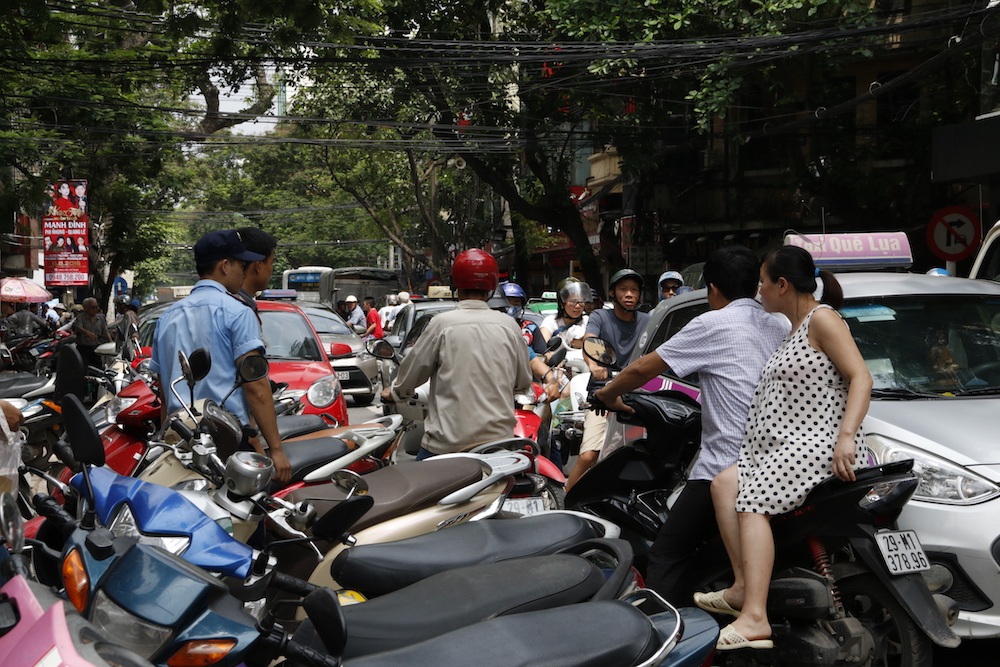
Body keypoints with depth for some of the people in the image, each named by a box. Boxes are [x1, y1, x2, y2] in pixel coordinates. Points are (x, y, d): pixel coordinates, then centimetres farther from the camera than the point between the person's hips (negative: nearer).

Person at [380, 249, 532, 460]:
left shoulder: (442, 323, -7)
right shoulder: (509, 325, 2)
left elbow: (413, 370, 3)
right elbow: (523, 383, 10)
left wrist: (394, 391, 24)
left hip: (449, 443, -3)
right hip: (498, 440, 3)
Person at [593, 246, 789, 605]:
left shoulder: (712, 324, -6)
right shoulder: (780, 327, 12)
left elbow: (643, 368, -5)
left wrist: (608, 393, 13)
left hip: (724, 469, -7)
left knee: (666, 558, 0)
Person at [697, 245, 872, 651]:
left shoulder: (821, 318, -7)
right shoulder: (796, 328, 22)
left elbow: (861, 377, -17)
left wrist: (846, 436, -31)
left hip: (821, 444, -10)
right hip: (787, 444, 10)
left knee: (754, 499, -24)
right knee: (724, 485, -5)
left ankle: (754, 618, -32)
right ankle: (743, 588, -11)